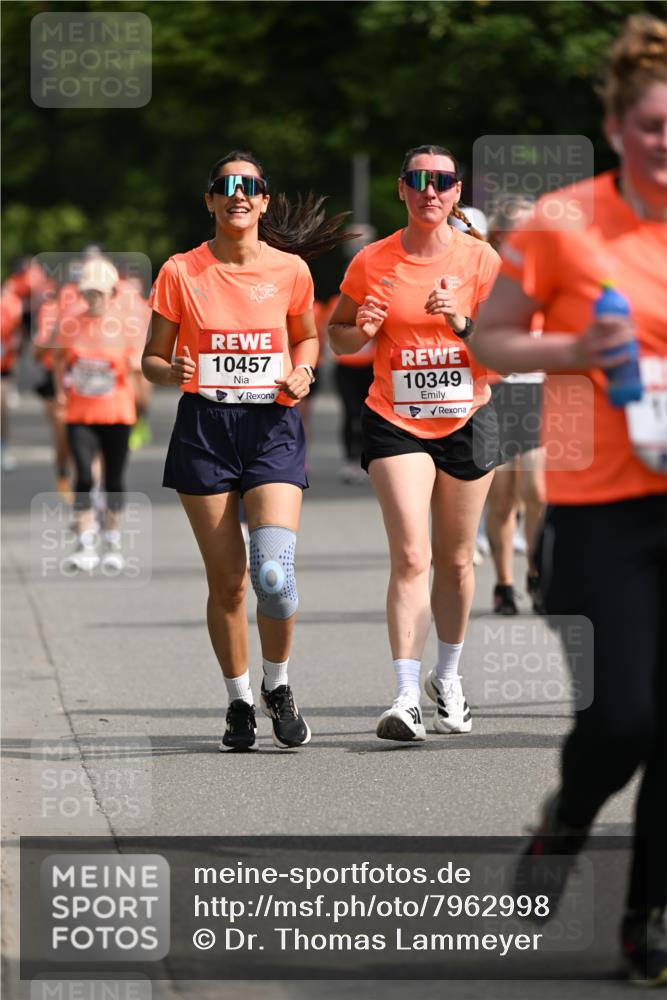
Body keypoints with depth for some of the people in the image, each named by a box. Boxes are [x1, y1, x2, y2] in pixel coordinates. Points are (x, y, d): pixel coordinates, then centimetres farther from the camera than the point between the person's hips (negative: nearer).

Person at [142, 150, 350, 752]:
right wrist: (172, 373, -15)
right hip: (204, 427, 0)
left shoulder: (290, 269, 3)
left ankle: (278, 686, 8)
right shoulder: (181, 273, 1)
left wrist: (301, 373, 0)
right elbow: (152, 359, 7)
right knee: (227, 582, 1)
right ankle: (240, 701, 21)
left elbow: (307, 337, 20)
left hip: (272, 426, 0)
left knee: (274, 572, -17)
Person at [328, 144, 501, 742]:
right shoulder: (373, 263, -2)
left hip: (467, 422, 1)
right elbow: (338, 337, 9)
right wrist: (361, 330, -13)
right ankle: (407, 698, -18)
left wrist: (462, 323, -21)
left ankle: (447, 677, 32)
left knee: (456, 560, 11)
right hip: (395, 423, -1)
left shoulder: (481, 260, -3)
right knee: (411, 557, -15)